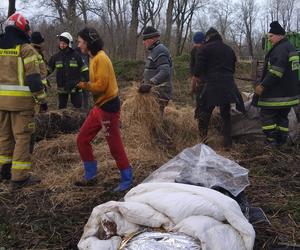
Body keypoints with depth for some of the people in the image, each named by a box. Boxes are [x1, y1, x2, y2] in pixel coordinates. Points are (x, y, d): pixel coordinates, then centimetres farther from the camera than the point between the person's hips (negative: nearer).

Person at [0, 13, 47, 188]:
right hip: (21, 100, -6)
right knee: (22, 137, -1)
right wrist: (42, 99, -7)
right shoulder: (26, 49, -8)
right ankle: (19, 177, 0)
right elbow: (33, 78, -12)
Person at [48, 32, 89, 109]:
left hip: (75, 87, -2)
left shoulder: (76, 56, -4)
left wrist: (87, 80, -9)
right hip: (62, 88, 2)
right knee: (61, 108, 11)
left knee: (77, 107, 3)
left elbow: (84, 69, 0)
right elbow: (48, 69, 11)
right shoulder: (56, 56, 3)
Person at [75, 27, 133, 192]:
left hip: (108, 107, -10)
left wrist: (82, 84, -13)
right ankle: (90, 176, 24)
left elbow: (101, 85, -23)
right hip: (99, 106, 10)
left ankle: (127, 181, 14)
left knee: (115, 146, 0)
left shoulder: (101, 59, -17)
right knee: (82, 140, 12)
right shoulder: (94, 58, 12)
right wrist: (83, 84, 0)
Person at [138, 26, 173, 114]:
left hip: (159, 92, -10)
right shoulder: (154, 50, 18)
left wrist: (149, 84, -36)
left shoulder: (159, 51, -16)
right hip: (156, 90, 10)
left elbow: (165, 72, -29)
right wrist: (144, 82, 21)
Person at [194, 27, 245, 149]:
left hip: (212, 86, -5)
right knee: (226, 114, 13)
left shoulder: (205, 49, 0)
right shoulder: (229, 49, 18)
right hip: (229, 86, 5)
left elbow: (198, 69, -5)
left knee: (205, 113, 4)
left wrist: (197, 77, 13)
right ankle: (227, 143, 14)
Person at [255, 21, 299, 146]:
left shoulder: (280, 49, -17)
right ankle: (281, 140, 19)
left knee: (266, 114, -1)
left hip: (277, 93, -10)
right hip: (290, 92, 10)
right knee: (282, 116, 15)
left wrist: (263, 85, -23)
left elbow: (276, 71, -27)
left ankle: (272, 140, 0)